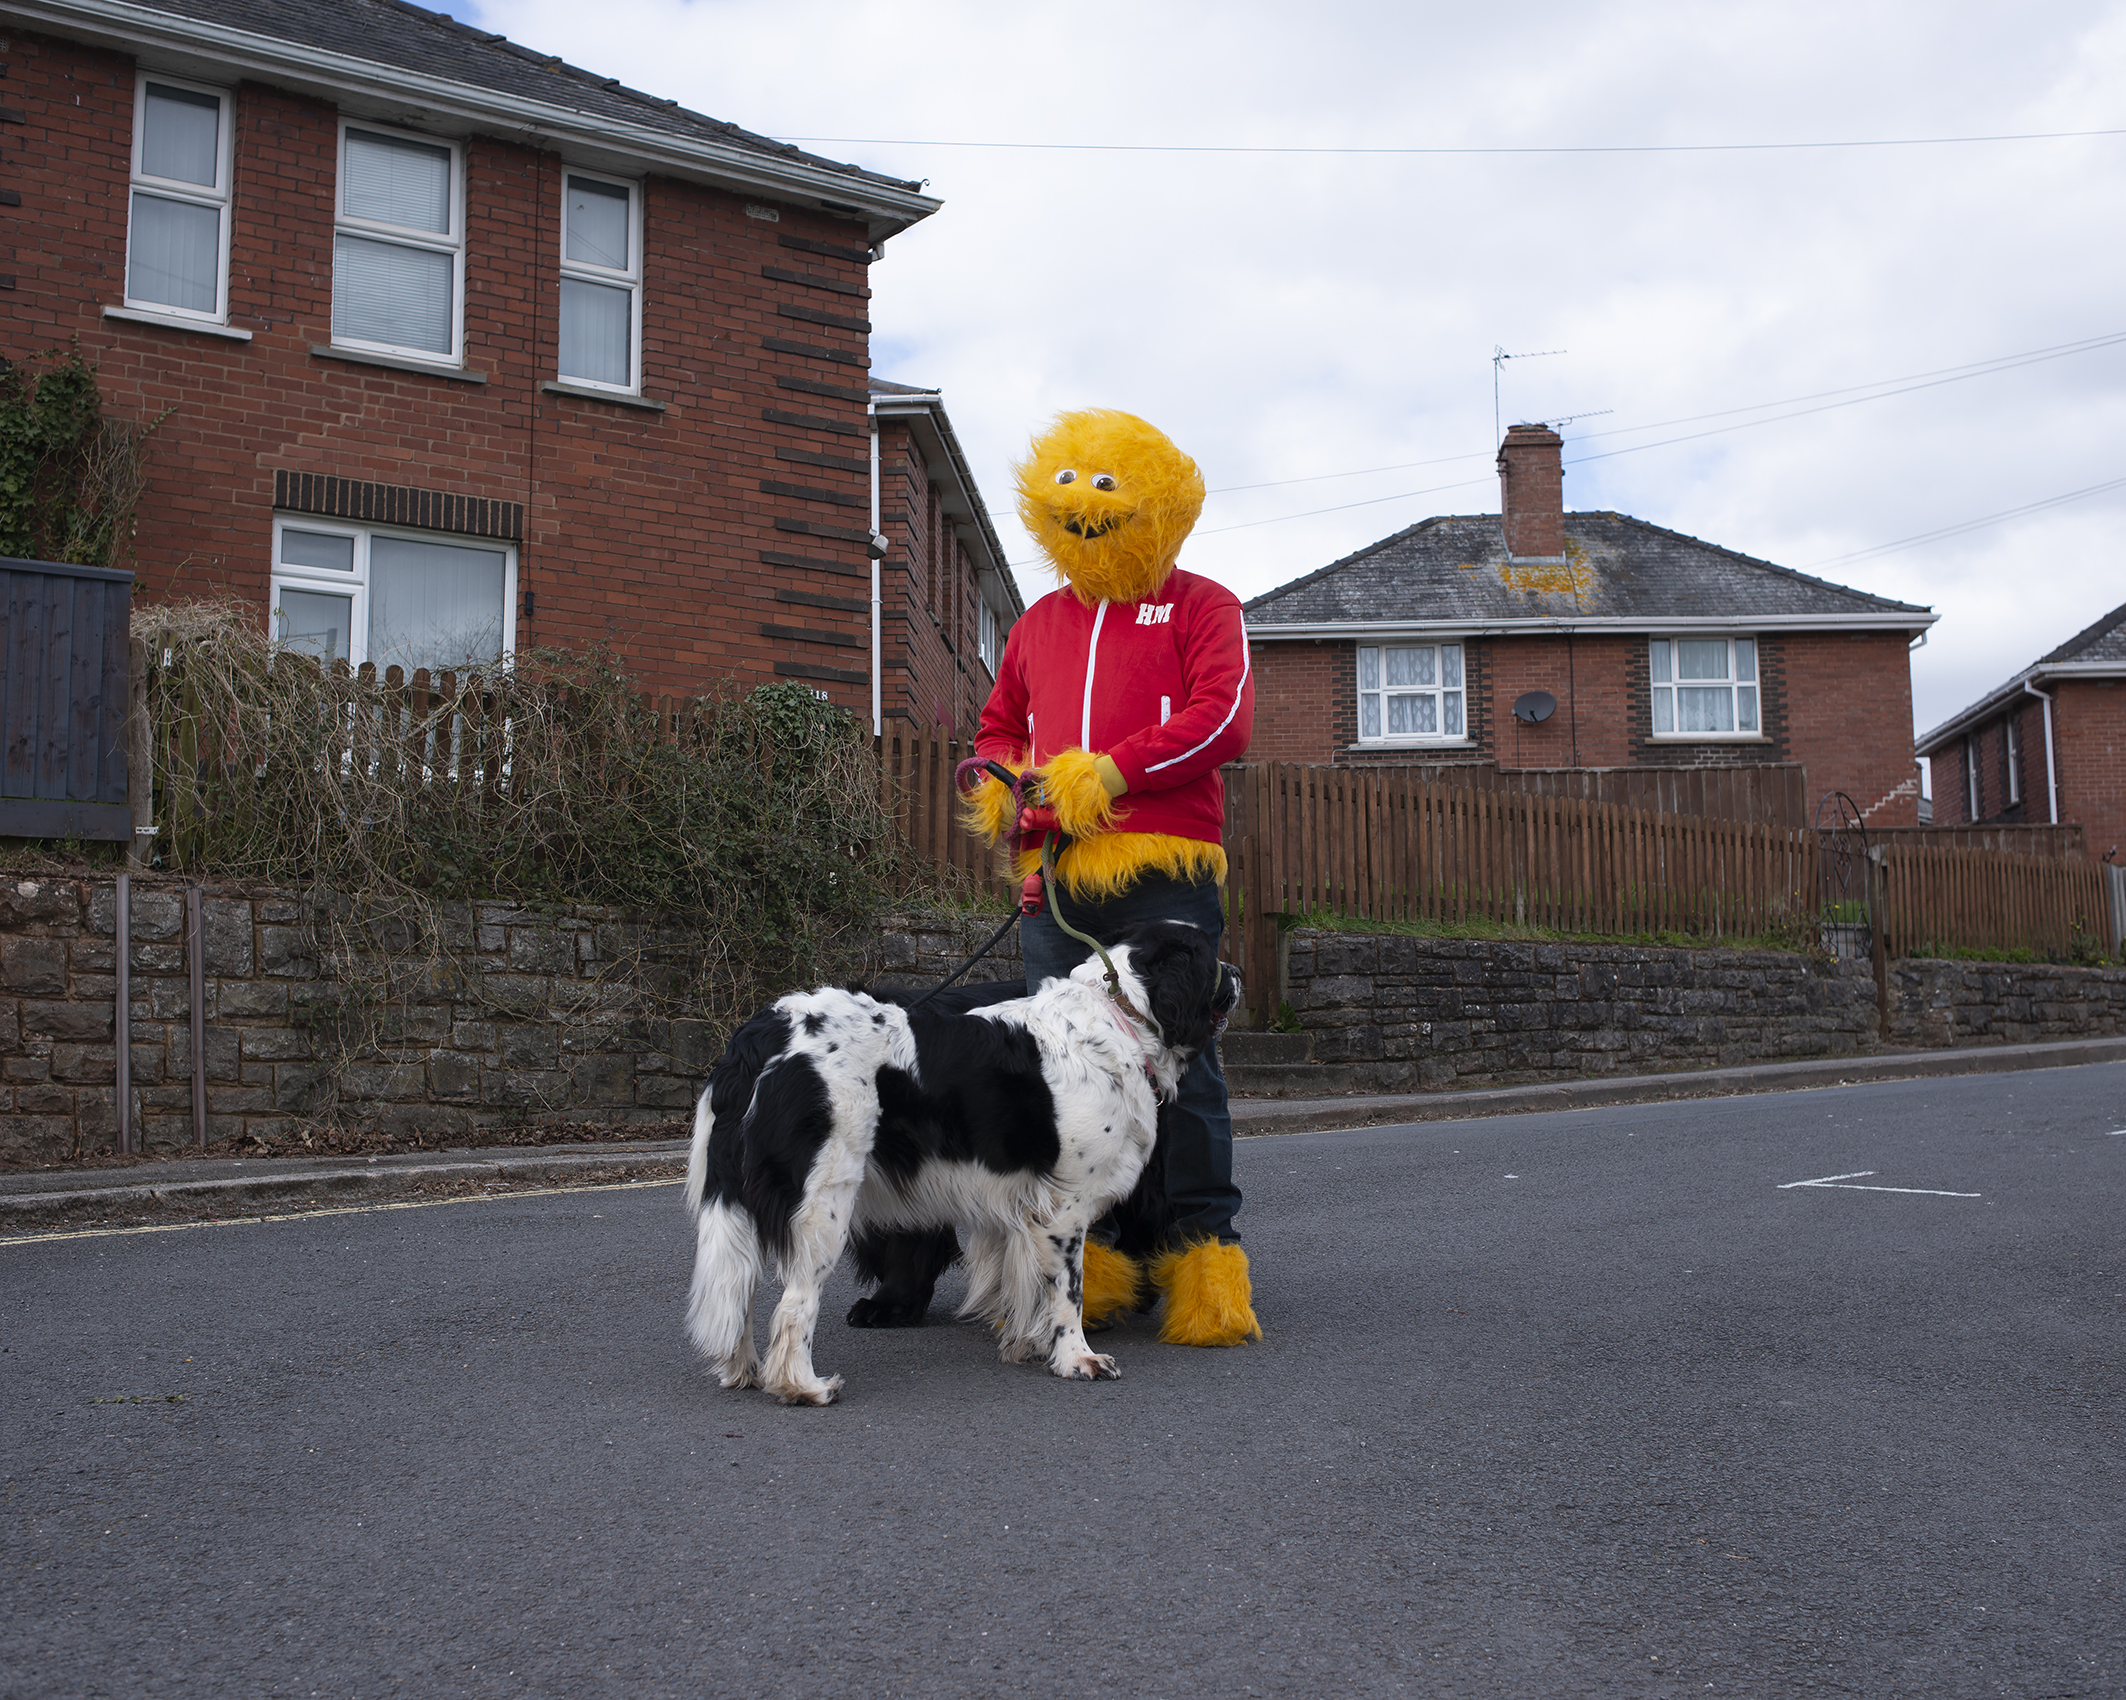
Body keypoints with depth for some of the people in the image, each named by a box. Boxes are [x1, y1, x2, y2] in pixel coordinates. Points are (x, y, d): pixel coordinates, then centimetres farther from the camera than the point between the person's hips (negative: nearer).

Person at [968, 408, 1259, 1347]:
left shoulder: (1200, 606, 9)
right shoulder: (1040, 623, 24)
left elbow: (1221, 717, -6)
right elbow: (998, 726, 32)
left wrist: (1110, 771, -15)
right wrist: (998, 784, 8)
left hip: (1162, 868, -5)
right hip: (1056, 872, 5)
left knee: (1177, 1058, -7)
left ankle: (1202, 1252, 0)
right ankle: (1083, 1256, 11)